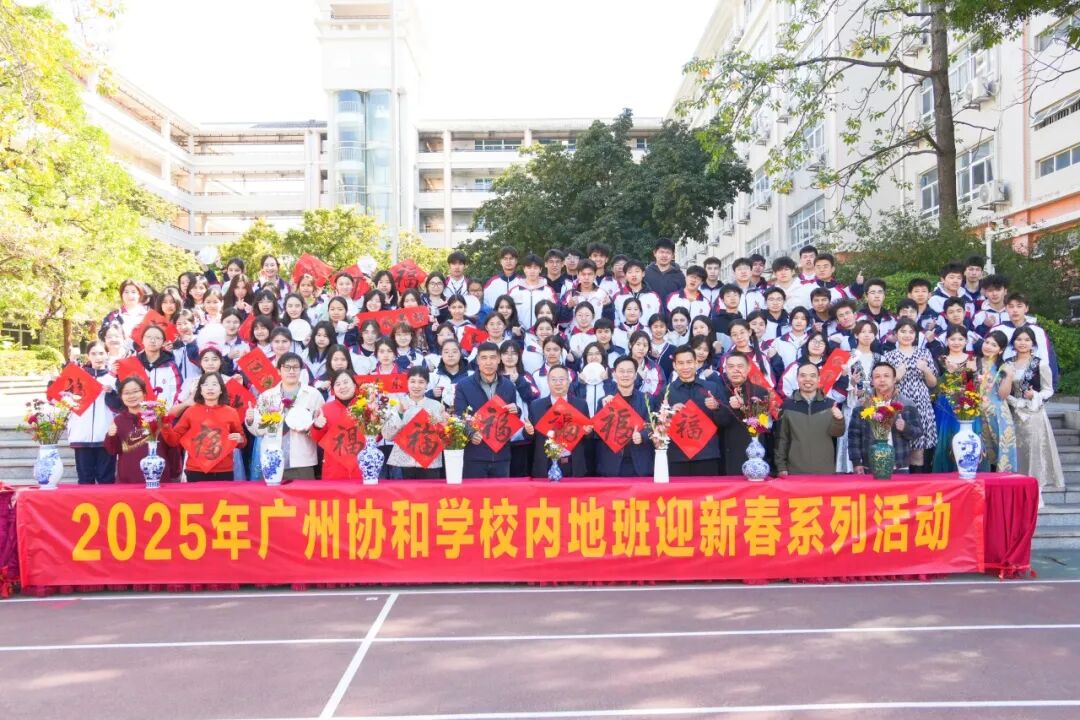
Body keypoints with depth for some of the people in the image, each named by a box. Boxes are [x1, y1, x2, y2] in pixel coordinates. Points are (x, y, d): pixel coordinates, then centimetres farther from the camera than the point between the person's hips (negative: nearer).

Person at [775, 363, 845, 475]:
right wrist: (781, 467, -1)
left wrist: (838, 420, -19)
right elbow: (781, 438, 3)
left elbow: (837, 433, 1)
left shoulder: (830, 404, 4)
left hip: (825, 470, 1)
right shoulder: (787, 405, 1)